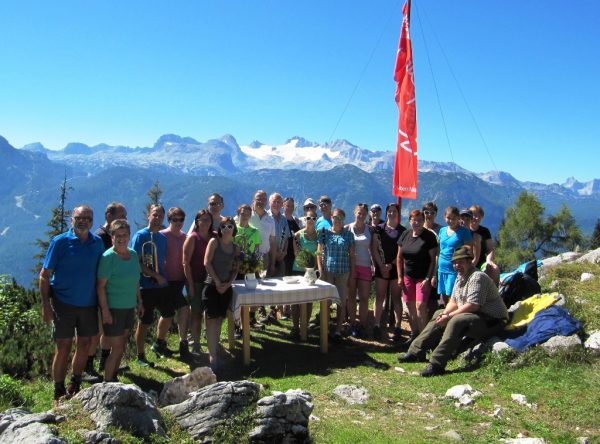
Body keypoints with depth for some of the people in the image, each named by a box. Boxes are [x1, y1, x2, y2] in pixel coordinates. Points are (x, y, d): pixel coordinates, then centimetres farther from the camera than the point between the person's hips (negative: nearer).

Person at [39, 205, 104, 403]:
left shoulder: (97, 243, 2)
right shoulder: (60, 242, -8)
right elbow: (45, 275, -7)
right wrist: (45, 305, -11)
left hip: (89, 303, 4)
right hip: (63, 303, -4)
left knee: (84, 345, 12)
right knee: (63, 347, 2)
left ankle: (75, 387, 31)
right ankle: (59, 393, 19)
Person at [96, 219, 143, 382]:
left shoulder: (133, 254, 5)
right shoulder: (108, 257, -16)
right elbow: (100, 285, -17)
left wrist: (139, 302, 15)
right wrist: (105, 310, -19)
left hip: (129, 307, 7)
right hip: (113, 309, -7)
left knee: (122, 345, 16)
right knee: (116, 347, -1)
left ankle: (113, 376, 32)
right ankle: (107, 383, 14)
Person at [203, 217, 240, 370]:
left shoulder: (235, 248, 10)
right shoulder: (214, 241, -1)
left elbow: (235, 270, 11)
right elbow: (207, 262, -8)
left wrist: (228, 284, -6)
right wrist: (217, 282, -10)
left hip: (226, 288, 4)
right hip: (212, 285, -4)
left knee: (219, 320, 8)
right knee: (212, 320, -7)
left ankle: (214, 351, 15)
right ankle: (212, 356, -7)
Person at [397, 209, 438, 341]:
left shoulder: (429, 236, -8)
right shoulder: (405, 234, 6)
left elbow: (433, 259, -8)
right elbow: (399, 257, 11)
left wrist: (428, 278, -14)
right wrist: (400, 277, 7)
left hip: (423, 277, -5)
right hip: (408, 277, 5)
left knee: (420, 307, -13)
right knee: (410, 307, 8)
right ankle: (414, 334, 22)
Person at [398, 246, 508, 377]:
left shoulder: (478, 277, -18)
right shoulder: (460, 277, 13)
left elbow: (473, 305, -25)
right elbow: (454, 301, 15)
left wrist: (449, 316, -21)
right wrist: (444, 314, -5)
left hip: (491, 321, -10)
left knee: (456, 321, -34)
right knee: (438, 315, 11)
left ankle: (437, 364, -36)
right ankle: (416, 351, 6)